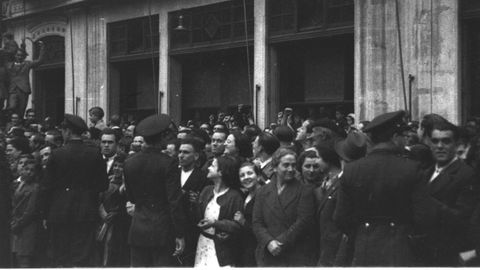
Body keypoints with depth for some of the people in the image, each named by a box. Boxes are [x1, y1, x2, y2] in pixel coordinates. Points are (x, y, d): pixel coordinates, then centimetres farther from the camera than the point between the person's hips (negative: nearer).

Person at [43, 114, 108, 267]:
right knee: (83, 259, 3)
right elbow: (103, 185, 1)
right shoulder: (95, 154, -2)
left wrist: (46, 215, 3)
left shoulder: (56, 154, -5)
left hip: (59, 214, -1)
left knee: (60, 260, 6)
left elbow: (48, 187, -3)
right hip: (86, 213, 1)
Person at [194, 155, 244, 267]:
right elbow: (198, 216, 8)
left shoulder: (234, 196, -9)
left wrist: (215, 223, -18)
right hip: (203, 244, 5)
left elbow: (238, 225, -12)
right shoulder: (207, 190, 9)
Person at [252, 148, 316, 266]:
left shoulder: (304, 191, 2)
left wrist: (281, 242, -11)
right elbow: (257, 223, 6)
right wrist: (269, 242, -12)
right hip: (268, 256, 3)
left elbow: (303, 222, -7)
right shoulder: (263, 192, 12)